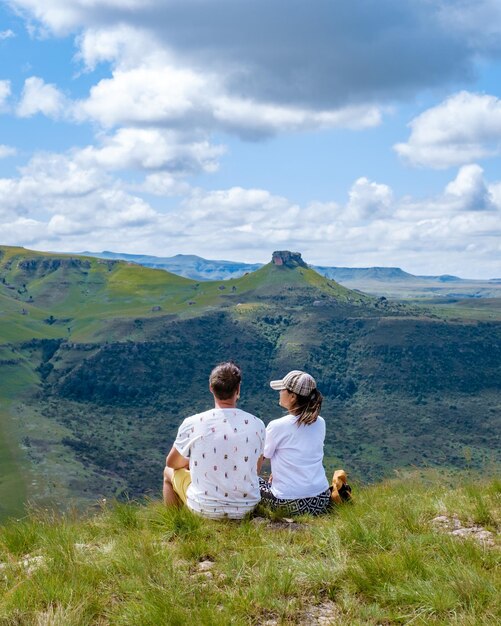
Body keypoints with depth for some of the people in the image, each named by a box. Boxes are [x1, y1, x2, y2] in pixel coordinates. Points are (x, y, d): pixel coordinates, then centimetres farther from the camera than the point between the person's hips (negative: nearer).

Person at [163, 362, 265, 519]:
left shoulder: (192, 424, -15)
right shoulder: (257, 425, -10)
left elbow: (171, 462, 4)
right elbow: (256, 469, 6)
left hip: (204, 509, -2)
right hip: (247, 507, 2)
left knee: (169, 471, 27)